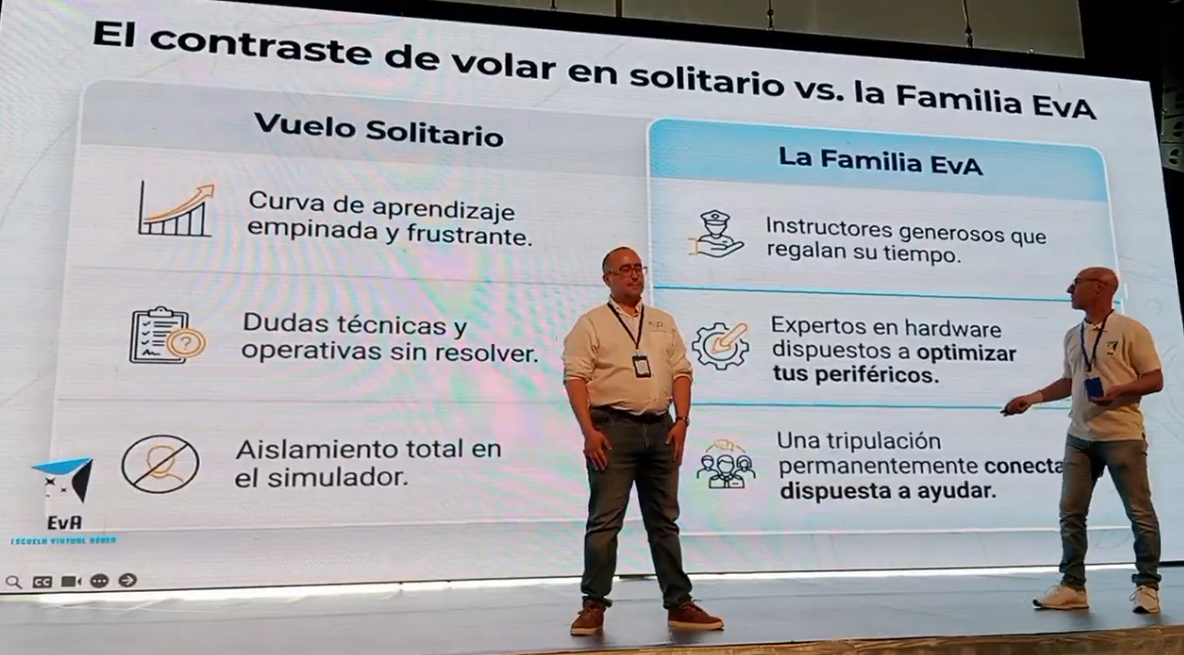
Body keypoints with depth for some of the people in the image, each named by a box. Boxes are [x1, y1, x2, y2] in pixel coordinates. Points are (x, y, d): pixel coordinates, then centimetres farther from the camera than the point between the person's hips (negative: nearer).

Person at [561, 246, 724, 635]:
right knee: (605, 520, -3)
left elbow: (681, 372, 13)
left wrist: (682, 421, 1)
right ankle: (594, 605, 7)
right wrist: (589, 431, -16)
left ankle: (679, 604, 16)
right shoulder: (592, 323, 2)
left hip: (660, 428, 5)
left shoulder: (664, 322, 17)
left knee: (664, 520, 10)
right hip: (613, 428, -5)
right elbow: (575, 378, -7)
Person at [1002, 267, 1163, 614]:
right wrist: (1032, 398, 11)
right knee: (1071, 513, 5)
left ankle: (1147, 586, 14)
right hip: (1079, 438, 6)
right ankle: (1072, 587, 12)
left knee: (1140, 513, 1)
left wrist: (1117, 390, -21)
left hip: (1123, 437, -6)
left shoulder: (1131, 330, -5)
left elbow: (1155, 380, -6)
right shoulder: (1072, 335, 13)